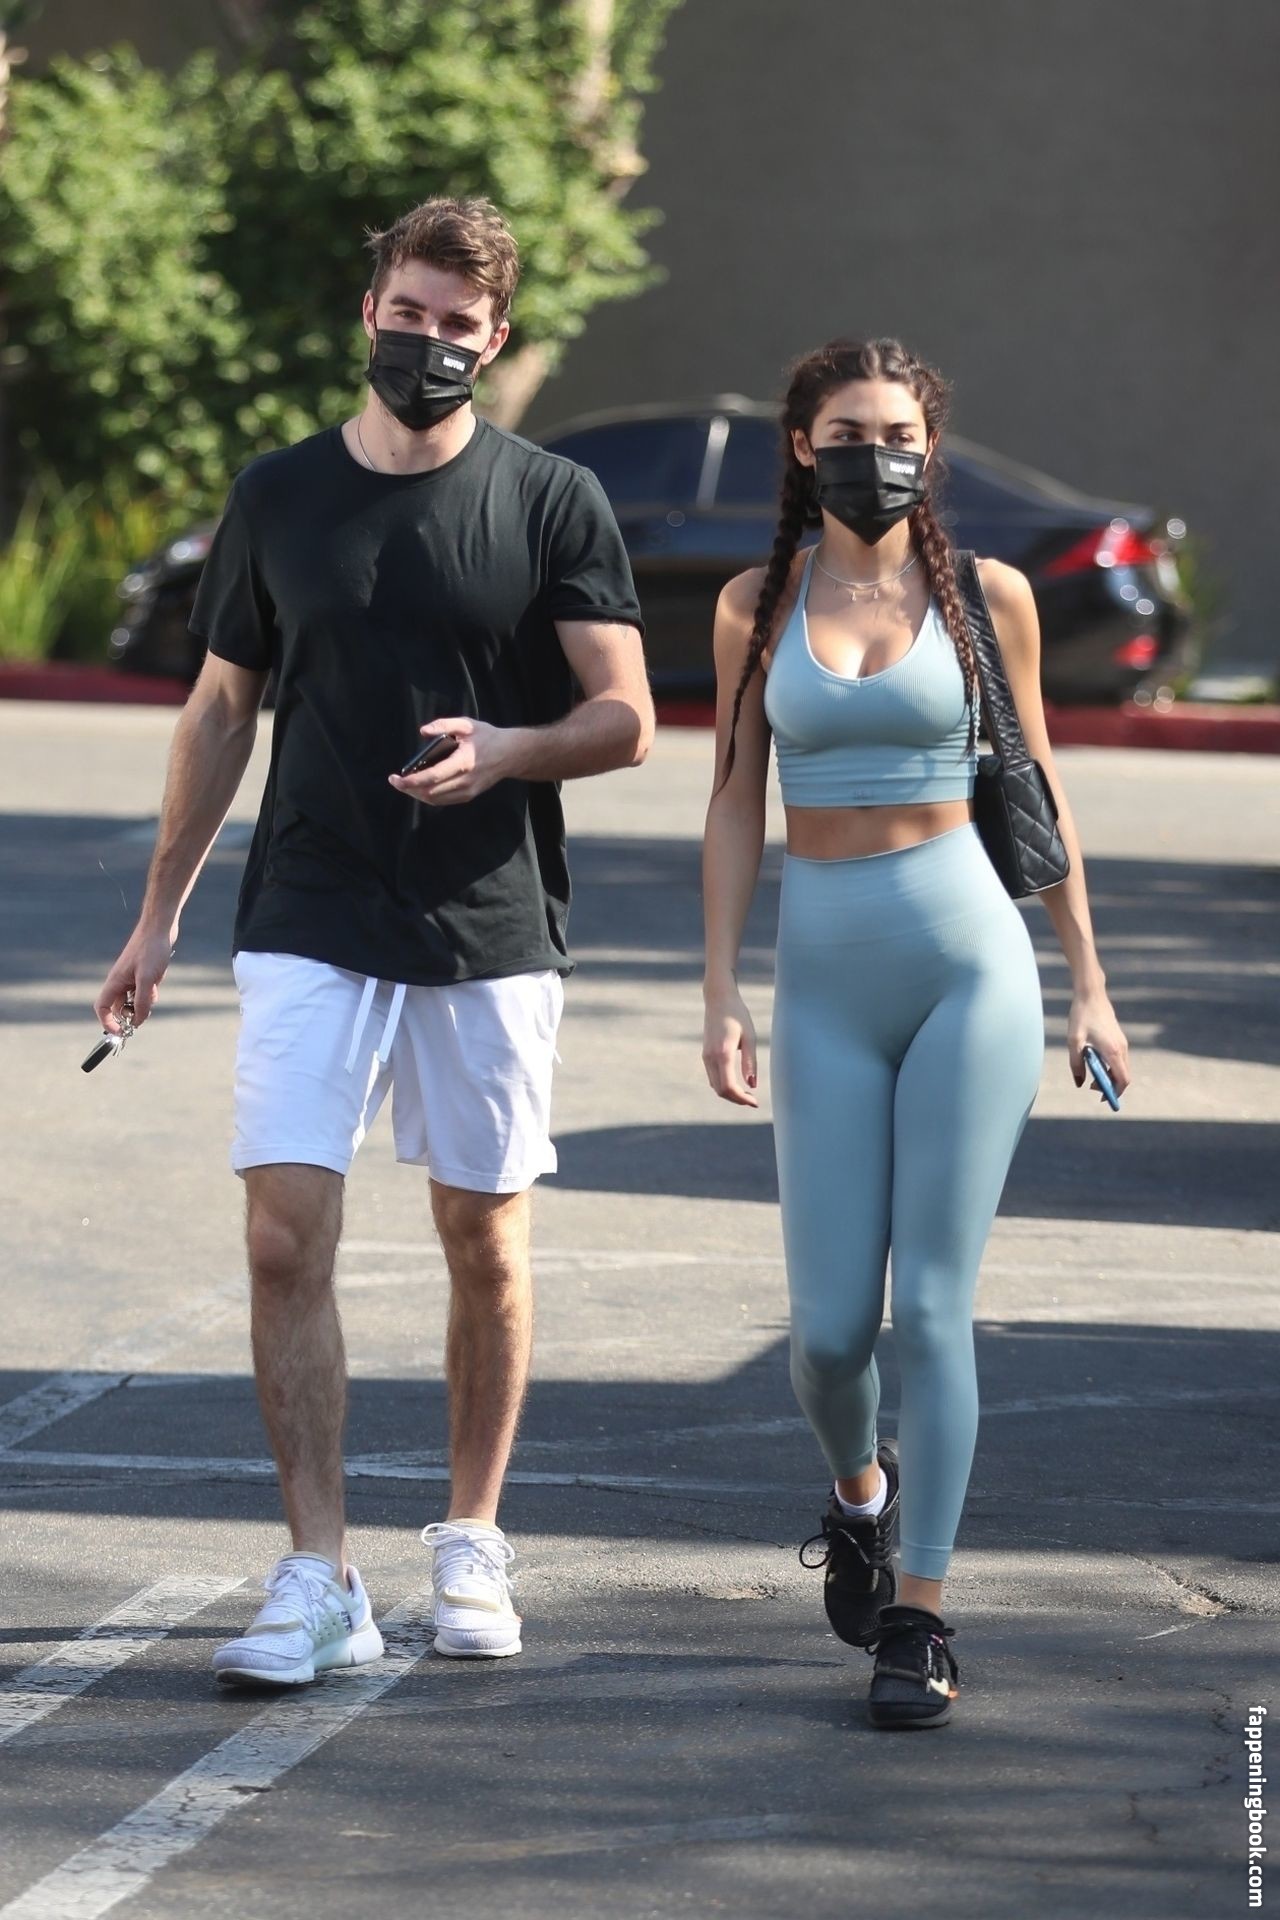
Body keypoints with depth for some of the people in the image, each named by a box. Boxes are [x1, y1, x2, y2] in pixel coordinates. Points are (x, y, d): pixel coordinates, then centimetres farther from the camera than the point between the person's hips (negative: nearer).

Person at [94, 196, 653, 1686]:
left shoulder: (552, 502, 0)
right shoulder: (280, 496, 6)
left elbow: (625, 719, -2)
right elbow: (222, 711, 14)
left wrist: (505, 750, -23)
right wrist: (159, 916, 12)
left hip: (492, 931, -1)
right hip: (310, 927, 1)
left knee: (485, 1244, 6)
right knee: (286, 1236, -10)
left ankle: (471, 1543, 22)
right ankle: (317, 1580, -8)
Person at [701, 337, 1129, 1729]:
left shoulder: (986, 597, 2)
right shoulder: (756, 607, 5)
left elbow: (1037, 791, 9)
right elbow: (734, 803, 8)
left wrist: (1086, 980, 10)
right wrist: (720, 997, 2)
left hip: (969, 962, -1)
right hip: (825, 982, 2)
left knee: (933, 1304, -6)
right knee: (828, 1325, -1)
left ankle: (920, 1617, 0)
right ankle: (859, 1489, 33)